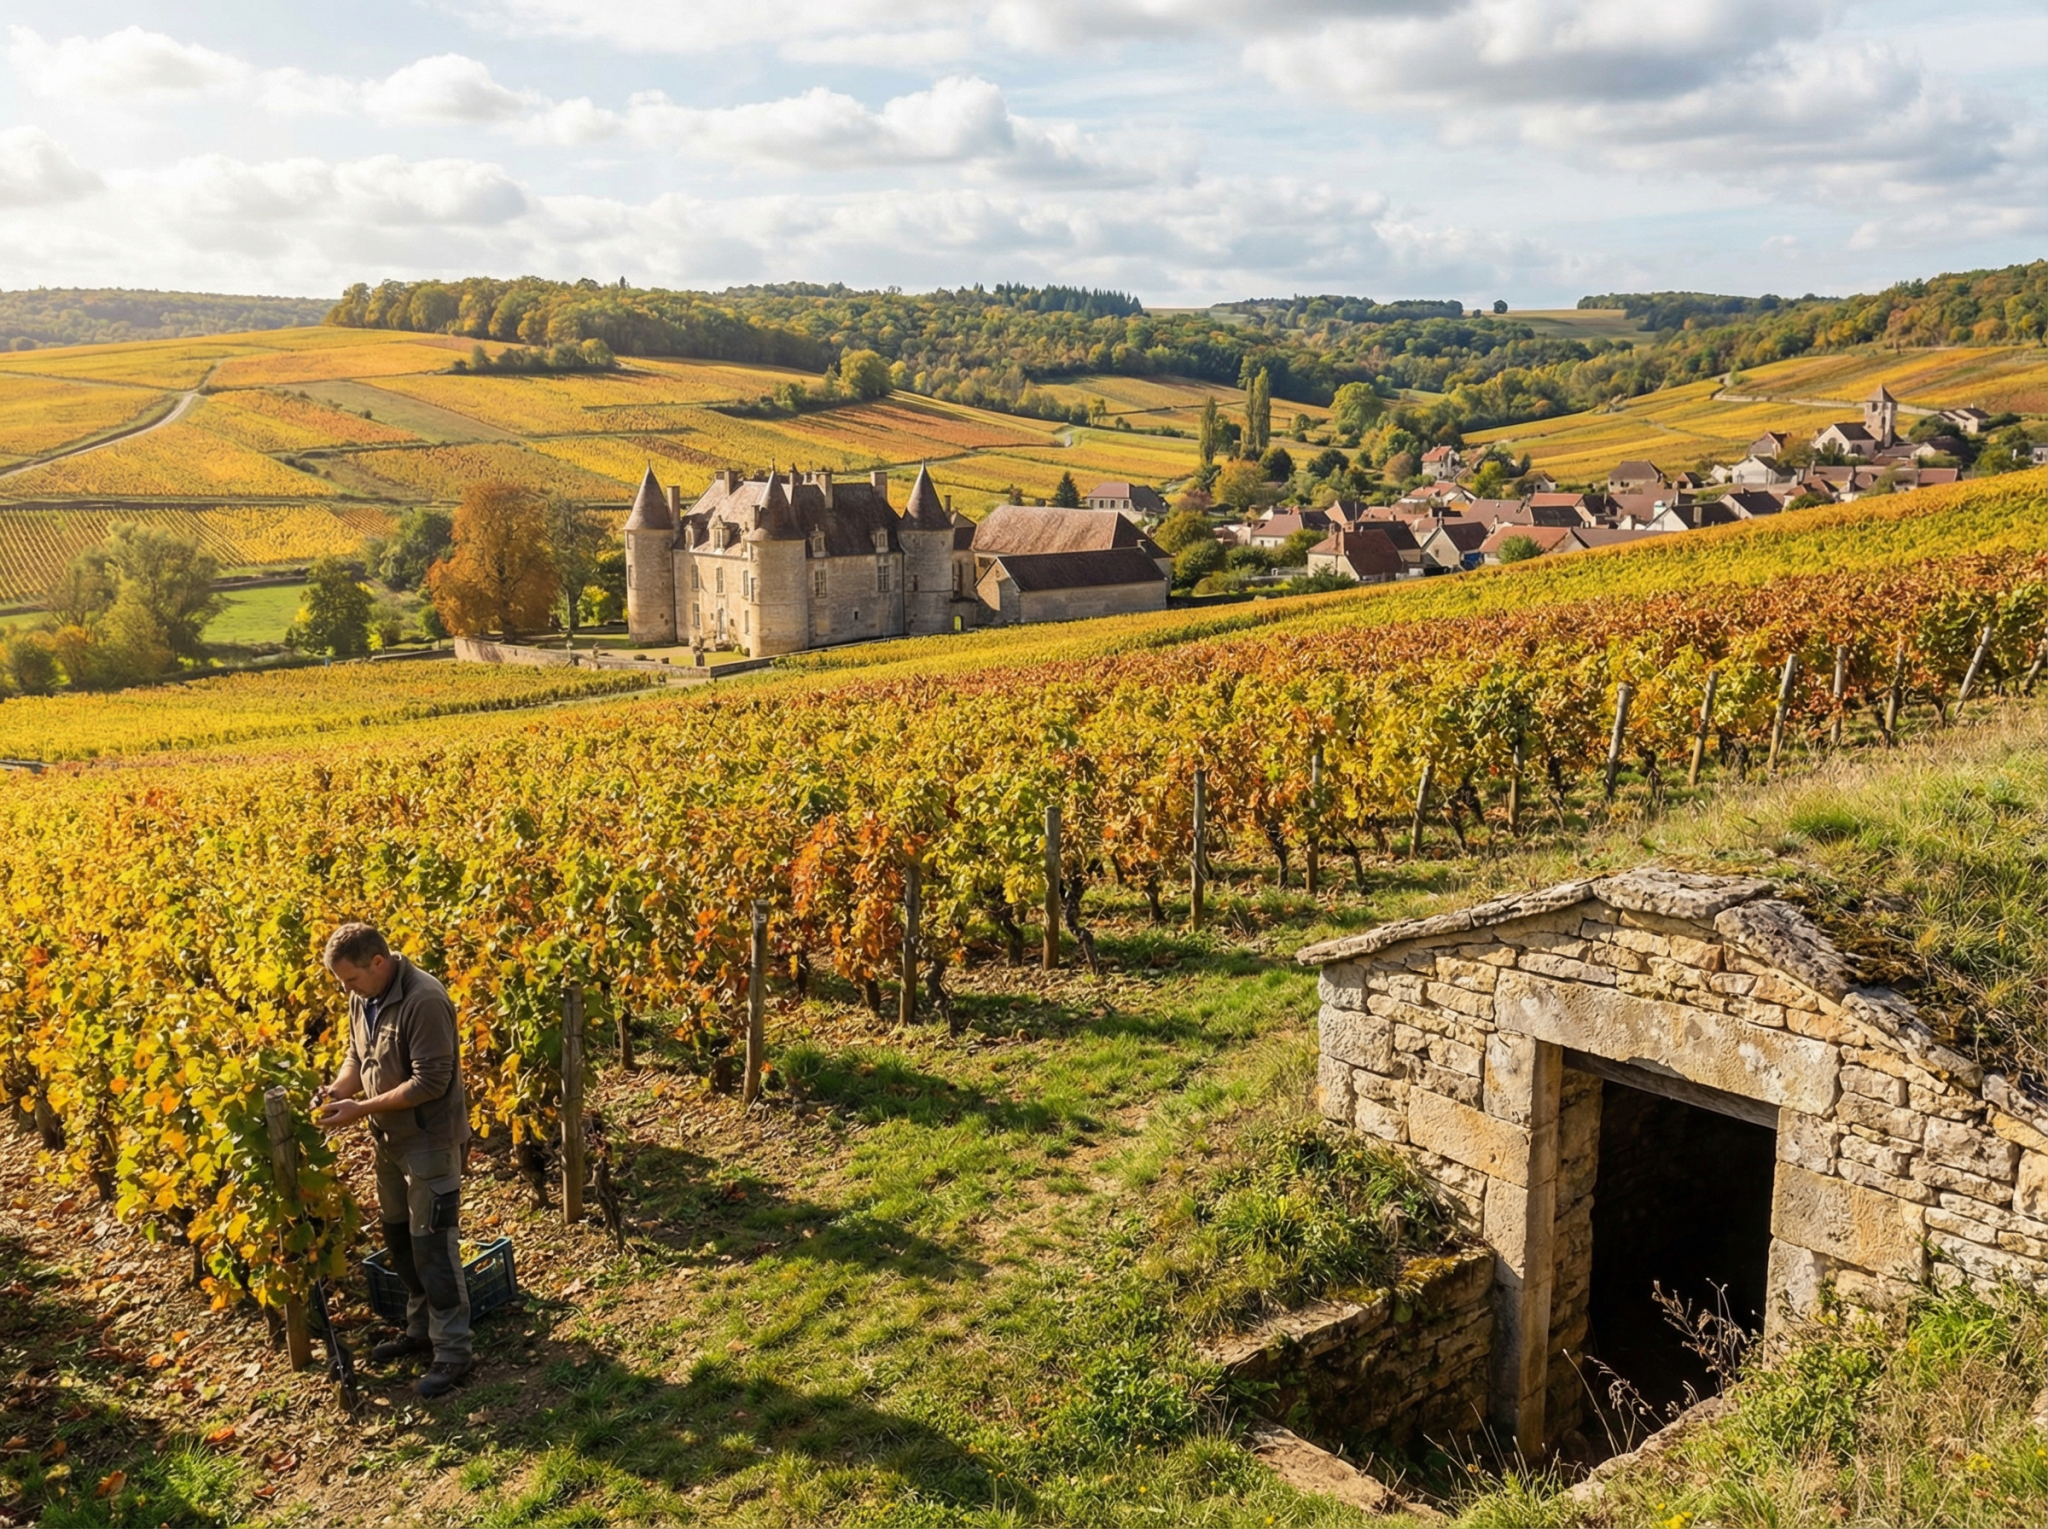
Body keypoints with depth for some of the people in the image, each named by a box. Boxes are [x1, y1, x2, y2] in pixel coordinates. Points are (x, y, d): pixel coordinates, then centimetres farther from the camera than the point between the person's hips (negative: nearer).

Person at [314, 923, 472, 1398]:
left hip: (429, 1141, -9)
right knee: (398, 1237, 19)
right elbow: (357, 1056, 14)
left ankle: (452, 1353, 8)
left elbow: (430, 1082, -26)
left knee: (433, 1246, -3)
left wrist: (361, 1109, -24)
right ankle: (420, 1329, 35)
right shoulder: (363, 998, 1)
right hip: (389, 1138, 9)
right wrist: (336, 1091, -6)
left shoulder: (424, 1001, -26)